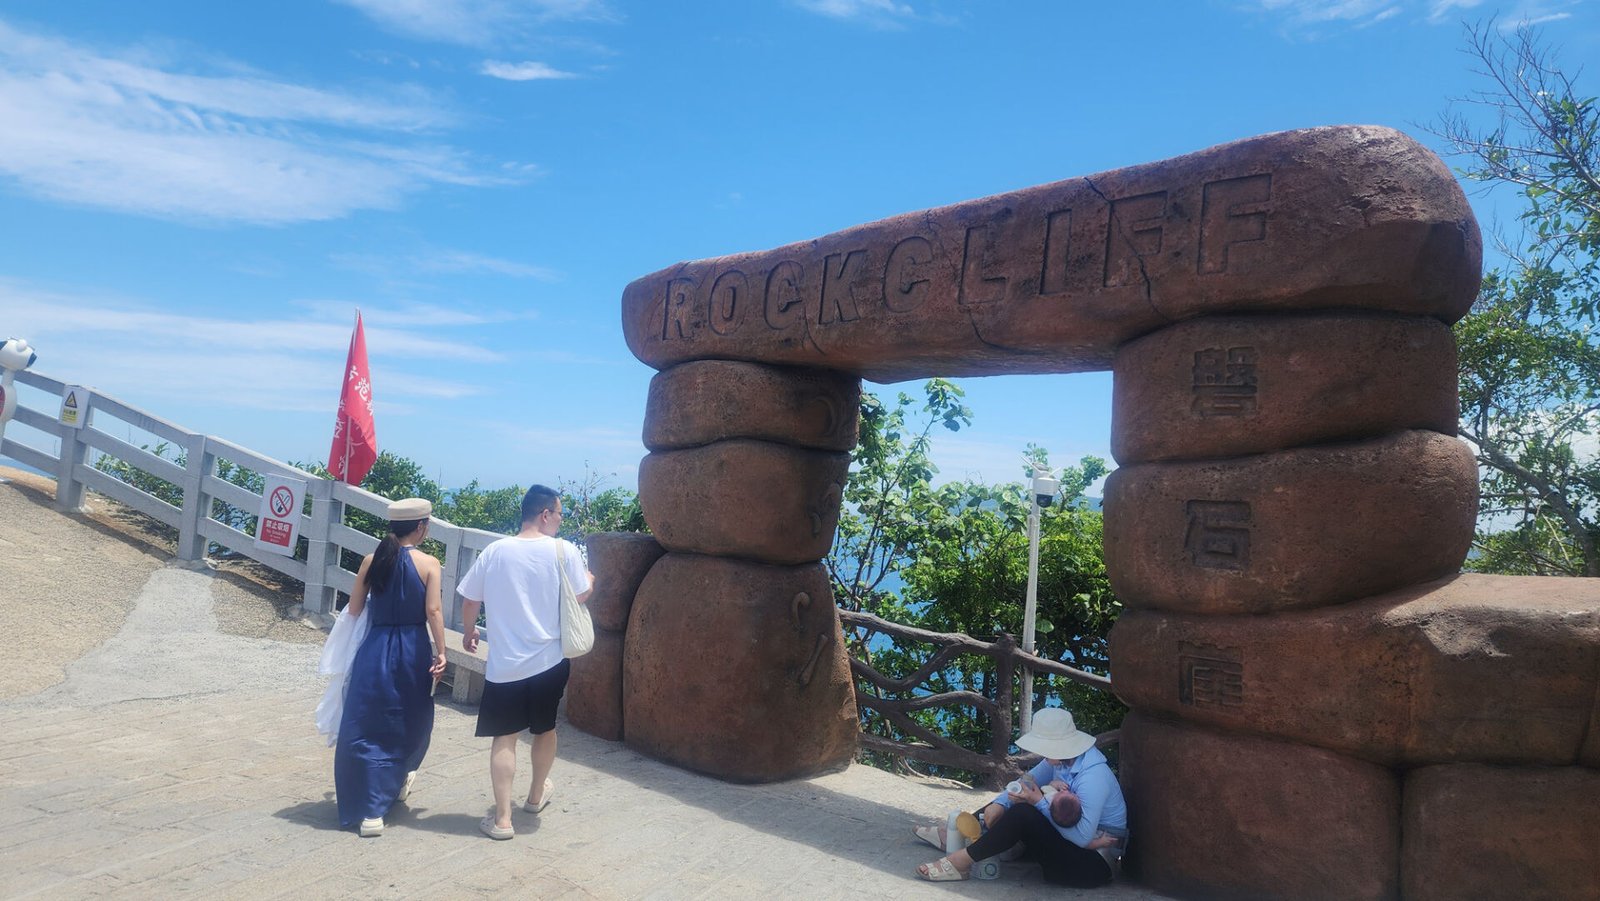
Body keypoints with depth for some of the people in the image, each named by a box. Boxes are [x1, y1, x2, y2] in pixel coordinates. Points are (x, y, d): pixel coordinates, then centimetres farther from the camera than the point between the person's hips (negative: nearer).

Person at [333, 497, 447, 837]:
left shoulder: (371, 561, 0)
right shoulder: (429, 564, -7)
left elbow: (353, 609, 5)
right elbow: (433, 611, -13)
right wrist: (440, 652, -6)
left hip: (375, 650, 1)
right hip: (413, 651, -1)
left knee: (365, 726, 7)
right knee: (411, 722, 22)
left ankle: (370, 810, 3)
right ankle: (399, 780, 42)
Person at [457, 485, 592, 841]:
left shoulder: (495, 551, -3)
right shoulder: (563, 550, -9)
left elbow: (469, 601, 5)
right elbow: (581, 595, 0)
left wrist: (468, 632, 24)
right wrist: (589, 577, 22)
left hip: (505, 664, 0)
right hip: (549, 660, 0)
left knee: (504, 738, 8)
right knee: (545, 729, 21)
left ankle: (502, 819, 6)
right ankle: (537, 795, 40)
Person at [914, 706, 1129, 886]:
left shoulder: (1092, 776, -28)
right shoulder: (1061, 759, -3)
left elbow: (1082, 837, -31)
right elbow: (1028, 780, 5)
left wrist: (1040, 802, -27)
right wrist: (999, 803, -12)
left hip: (1093, 862, -9)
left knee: (1023, 813, -26)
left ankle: (963, 860, -18)